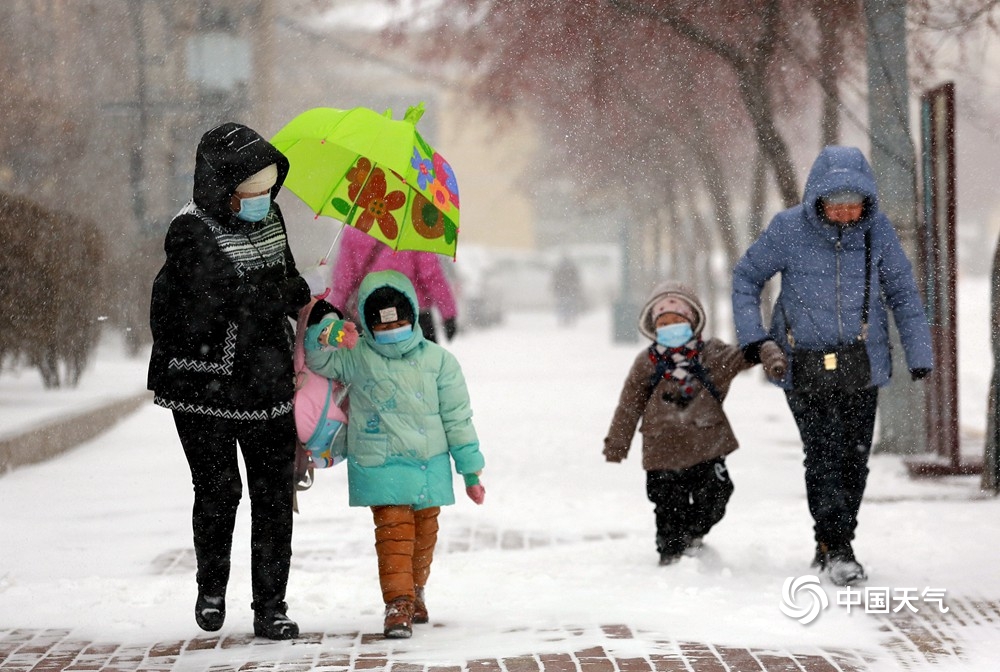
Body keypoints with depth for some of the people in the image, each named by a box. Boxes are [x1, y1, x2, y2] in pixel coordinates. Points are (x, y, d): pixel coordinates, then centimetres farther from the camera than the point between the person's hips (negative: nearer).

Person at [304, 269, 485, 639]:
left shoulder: (437, 360, -1)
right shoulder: (356, 358, -3)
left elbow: (457, 417, 2)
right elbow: (316, 358, -12)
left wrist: (470, 470, 2)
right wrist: (328, 335, -35)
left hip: (430, 465, 2)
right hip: (381, 466, -2)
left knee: (425, 531, 13)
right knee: (393, 529, -12)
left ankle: (415, 591, 34)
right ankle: (397, 601, -14)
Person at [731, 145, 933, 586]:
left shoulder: (877, 230, -4)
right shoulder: (789, 229, -10)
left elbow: (902, 292, 7)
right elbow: (746, 277, 5)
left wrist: (918, 351, 4)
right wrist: (751, 335, -5)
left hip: (862, 367, 3)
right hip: (805, 365, -3)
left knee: (854, 460, 7)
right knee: (824, 456, -13)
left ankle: (833, 546, 21)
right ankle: (836, 550, -9)